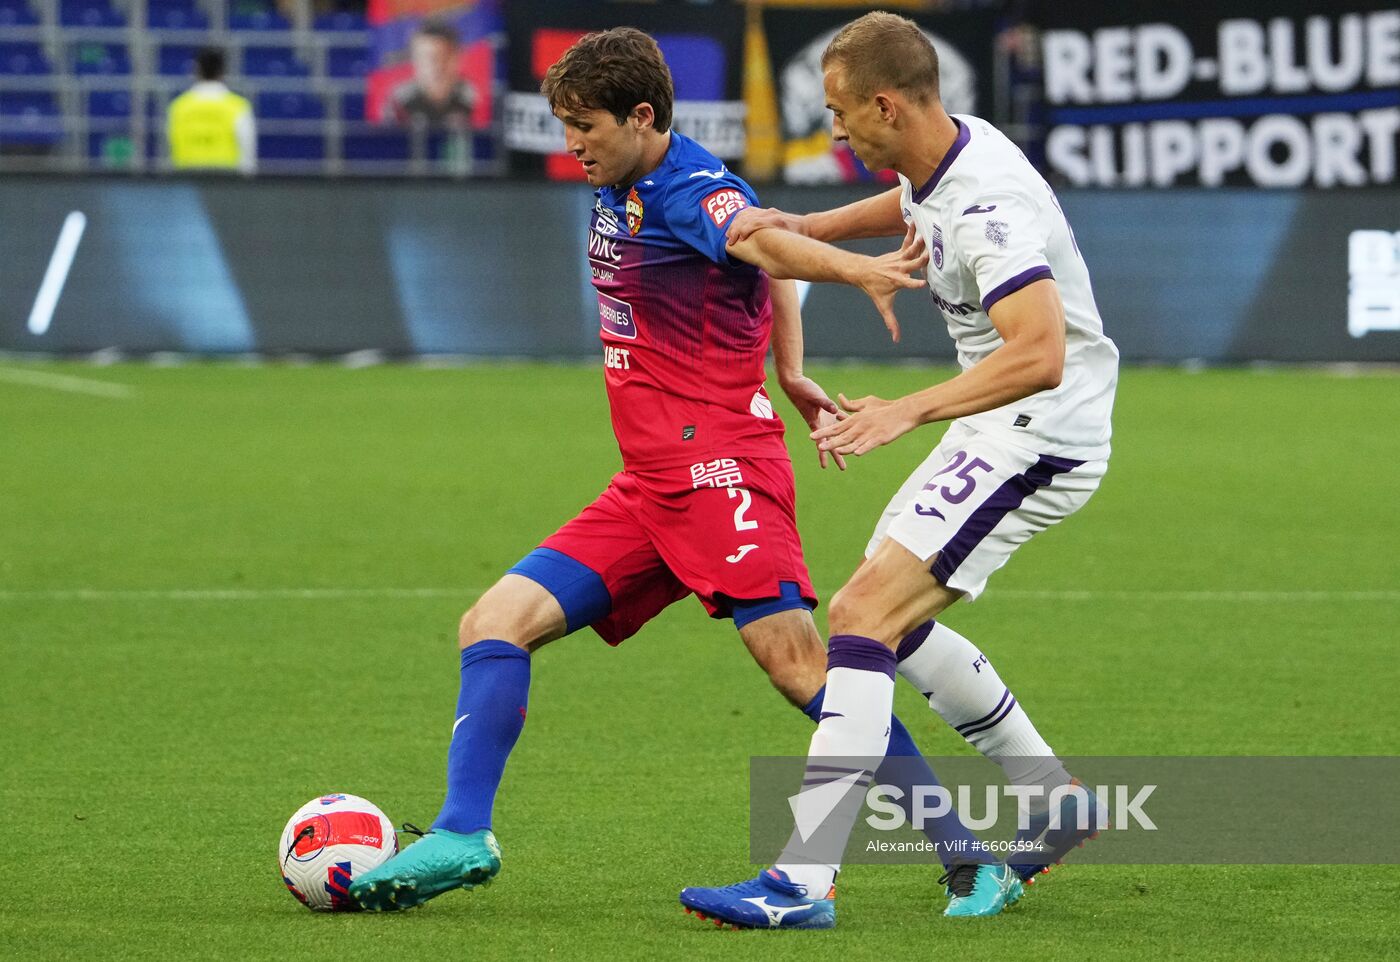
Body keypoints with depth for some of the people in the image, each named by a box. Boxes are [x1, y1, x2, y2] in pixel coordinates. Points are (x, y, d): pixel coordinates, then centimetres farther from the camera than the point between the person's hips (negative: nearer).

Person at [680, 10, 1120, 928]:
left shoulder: (990, 205, -26)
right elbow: (913, 207, 30)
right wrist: (800, 229, 14)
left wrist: (910, 411, -40)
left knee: (861, 615, -18)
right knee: (896, 621, 19)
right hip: (1001, 431, 11)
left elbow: (1039, 355, -36)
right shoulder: (944, 155, 5)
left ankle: (803, 879, -23)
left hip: (1040, 438, -11)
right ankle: (1055, 804, 29)